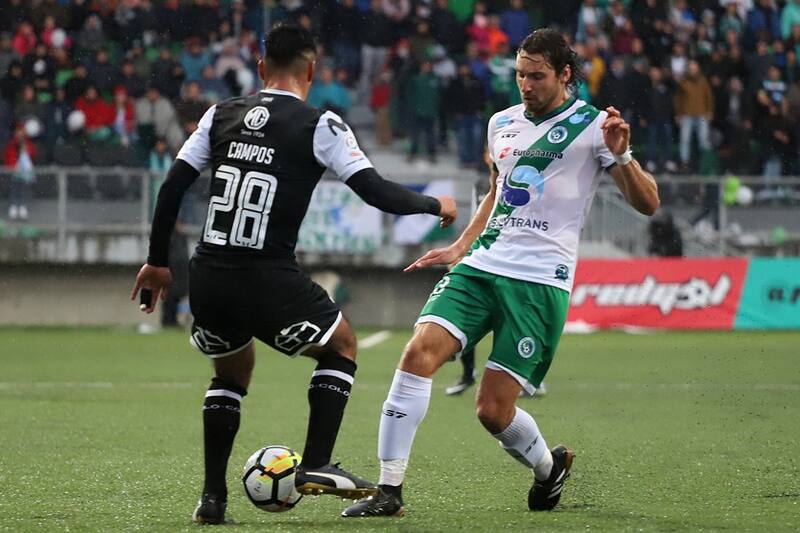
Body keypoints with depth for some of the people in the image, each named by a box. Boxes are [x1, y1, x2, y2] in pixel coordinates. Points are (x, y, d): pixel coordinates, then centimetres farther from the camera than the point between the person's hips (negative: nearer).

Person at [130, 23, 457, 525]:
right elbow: (376, 191, -5)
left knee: (233, 370, 29)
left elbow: (172, 187, 9)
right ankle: (316, 465, 8)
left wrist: (158, 262, 18)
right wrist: (435, 205, 13)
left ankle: (213, 496, 20)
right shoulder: (320, 125, -3)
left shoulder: (222, 115, 11)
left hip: (208, 278, 5)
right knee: (342, 345, 20)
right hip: (268, 280, -5)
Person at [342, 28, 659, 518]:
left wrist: (621, 156, -21)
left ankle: (549, 466, 25)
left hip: (539, 280, -5)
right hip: (481, 266, 5)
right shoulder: (502, 123, 16)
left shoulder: (592, 126, -1)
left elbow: (648, 204, -4)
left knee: (494, 410, -9)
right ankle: (389, 490, -15)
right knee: (420, 352, -18)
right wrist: (460, 247, 27)